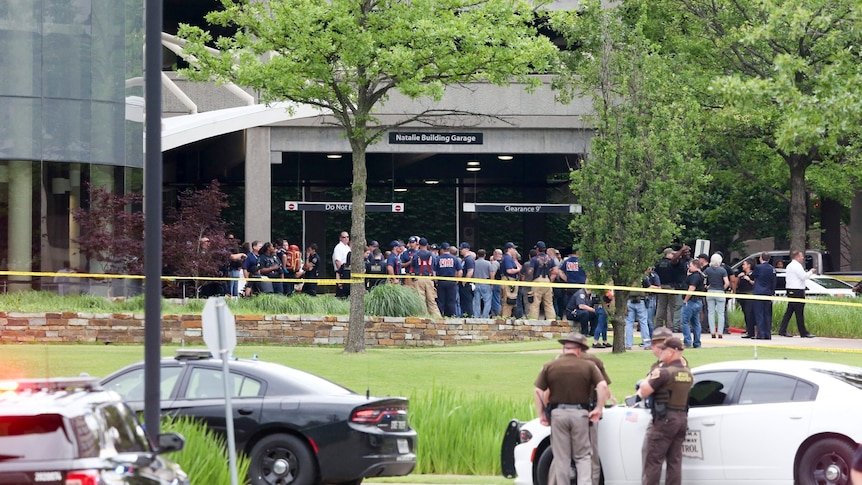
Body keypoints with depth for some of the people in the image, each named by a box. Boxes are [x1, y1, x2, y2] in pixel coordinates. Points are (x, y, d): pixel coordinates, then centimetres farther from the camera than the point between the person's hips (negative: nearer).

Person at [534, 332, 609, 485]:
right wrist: (598, 408, -1)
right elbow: (603, 386, -8)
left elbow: (538, 392, 0)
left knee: (561, 457, 8)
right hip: (580, 413, 0)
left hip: (558, 413, 0)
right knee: (583, 455, 7)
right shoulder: (588, 366, 2)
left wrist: (541, 414, 6)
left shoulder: (550, 366, 3)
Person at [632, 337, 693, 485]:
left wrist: (649, 377, 0)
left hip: (664, 419, -8)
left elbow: (643, 392, -15)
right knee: (674, 461, 10)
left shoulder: (664, 372, -16)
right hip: (682, 417, 8)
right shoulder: (687, 373, 10)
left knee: (652, 459, -3)